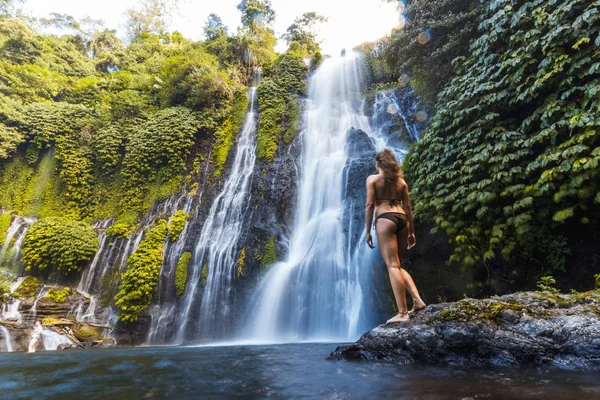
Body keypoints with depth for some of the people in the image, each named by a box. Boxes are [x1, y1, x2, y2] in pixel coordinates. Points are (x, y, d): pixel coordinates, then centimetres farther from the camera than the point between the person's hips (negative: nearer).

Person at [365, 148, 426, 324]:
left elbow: (370, 205, -4)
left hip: (385, 219, -5)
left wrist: (368, 231, -2)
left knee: (393, 266, -8)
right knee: (397, 265, 17)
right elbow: (408, 208, 15)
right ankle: (417, 300, 5)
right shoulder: (401, 180, 18)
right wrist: (411, 231, 18)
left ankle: (402, 313, -10)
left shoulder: (373, 179, 5)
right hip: (402, 220, 6)